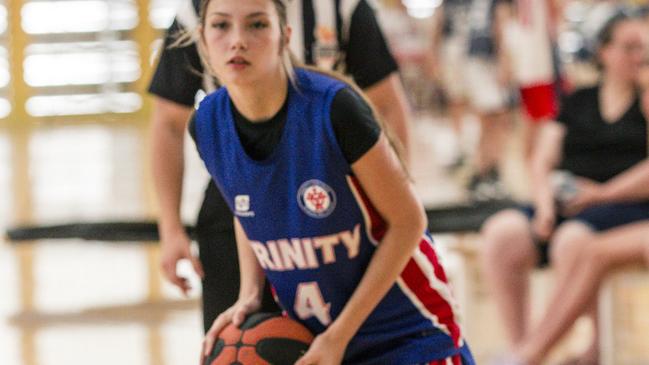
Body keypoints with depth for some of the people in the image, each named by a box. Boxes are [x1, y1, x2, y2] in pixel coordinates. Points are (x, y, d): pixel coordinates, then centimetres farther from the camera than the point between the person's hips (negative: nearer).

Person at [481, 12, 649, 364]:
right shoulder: (578, 101, 21)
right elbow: (542, 161, 15)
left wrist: (603, 193, -9)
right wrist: (545, 203, -4)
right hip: (569, 204, 5)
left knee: (572, 240, -37)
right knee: (501, 233, -23)